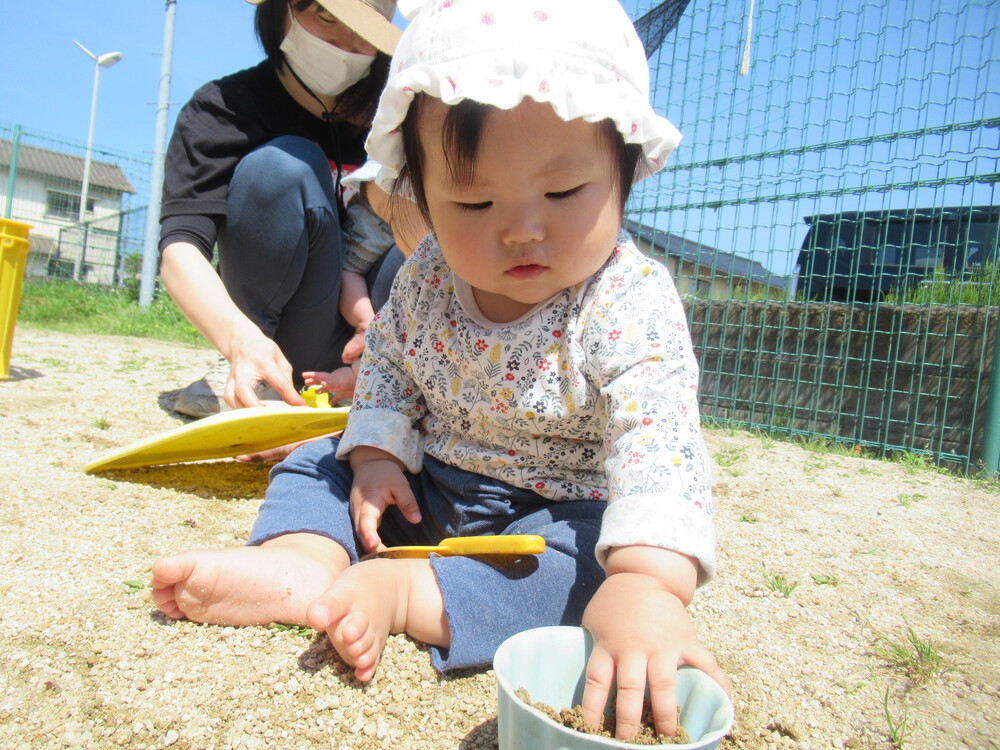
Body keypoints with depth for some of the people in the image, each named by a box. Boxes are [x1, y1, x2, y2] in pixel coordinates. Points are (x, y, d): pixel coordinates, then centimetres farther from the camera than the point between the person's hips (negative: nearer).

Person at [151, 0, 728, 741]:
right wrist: (375, 454, -9)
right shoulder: (429, 275, -10)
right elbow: (388, 360, 6)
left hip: (559, 507, -4)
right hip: (424, 486, 5)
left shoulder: (630, 303, -26)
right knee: (317, 461, 2)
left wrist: (646, 582, -53)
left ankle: (398, 594, -33)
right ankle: (299, 557, -24)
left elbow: (660, 443, -37)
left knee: (592, 563, -32)